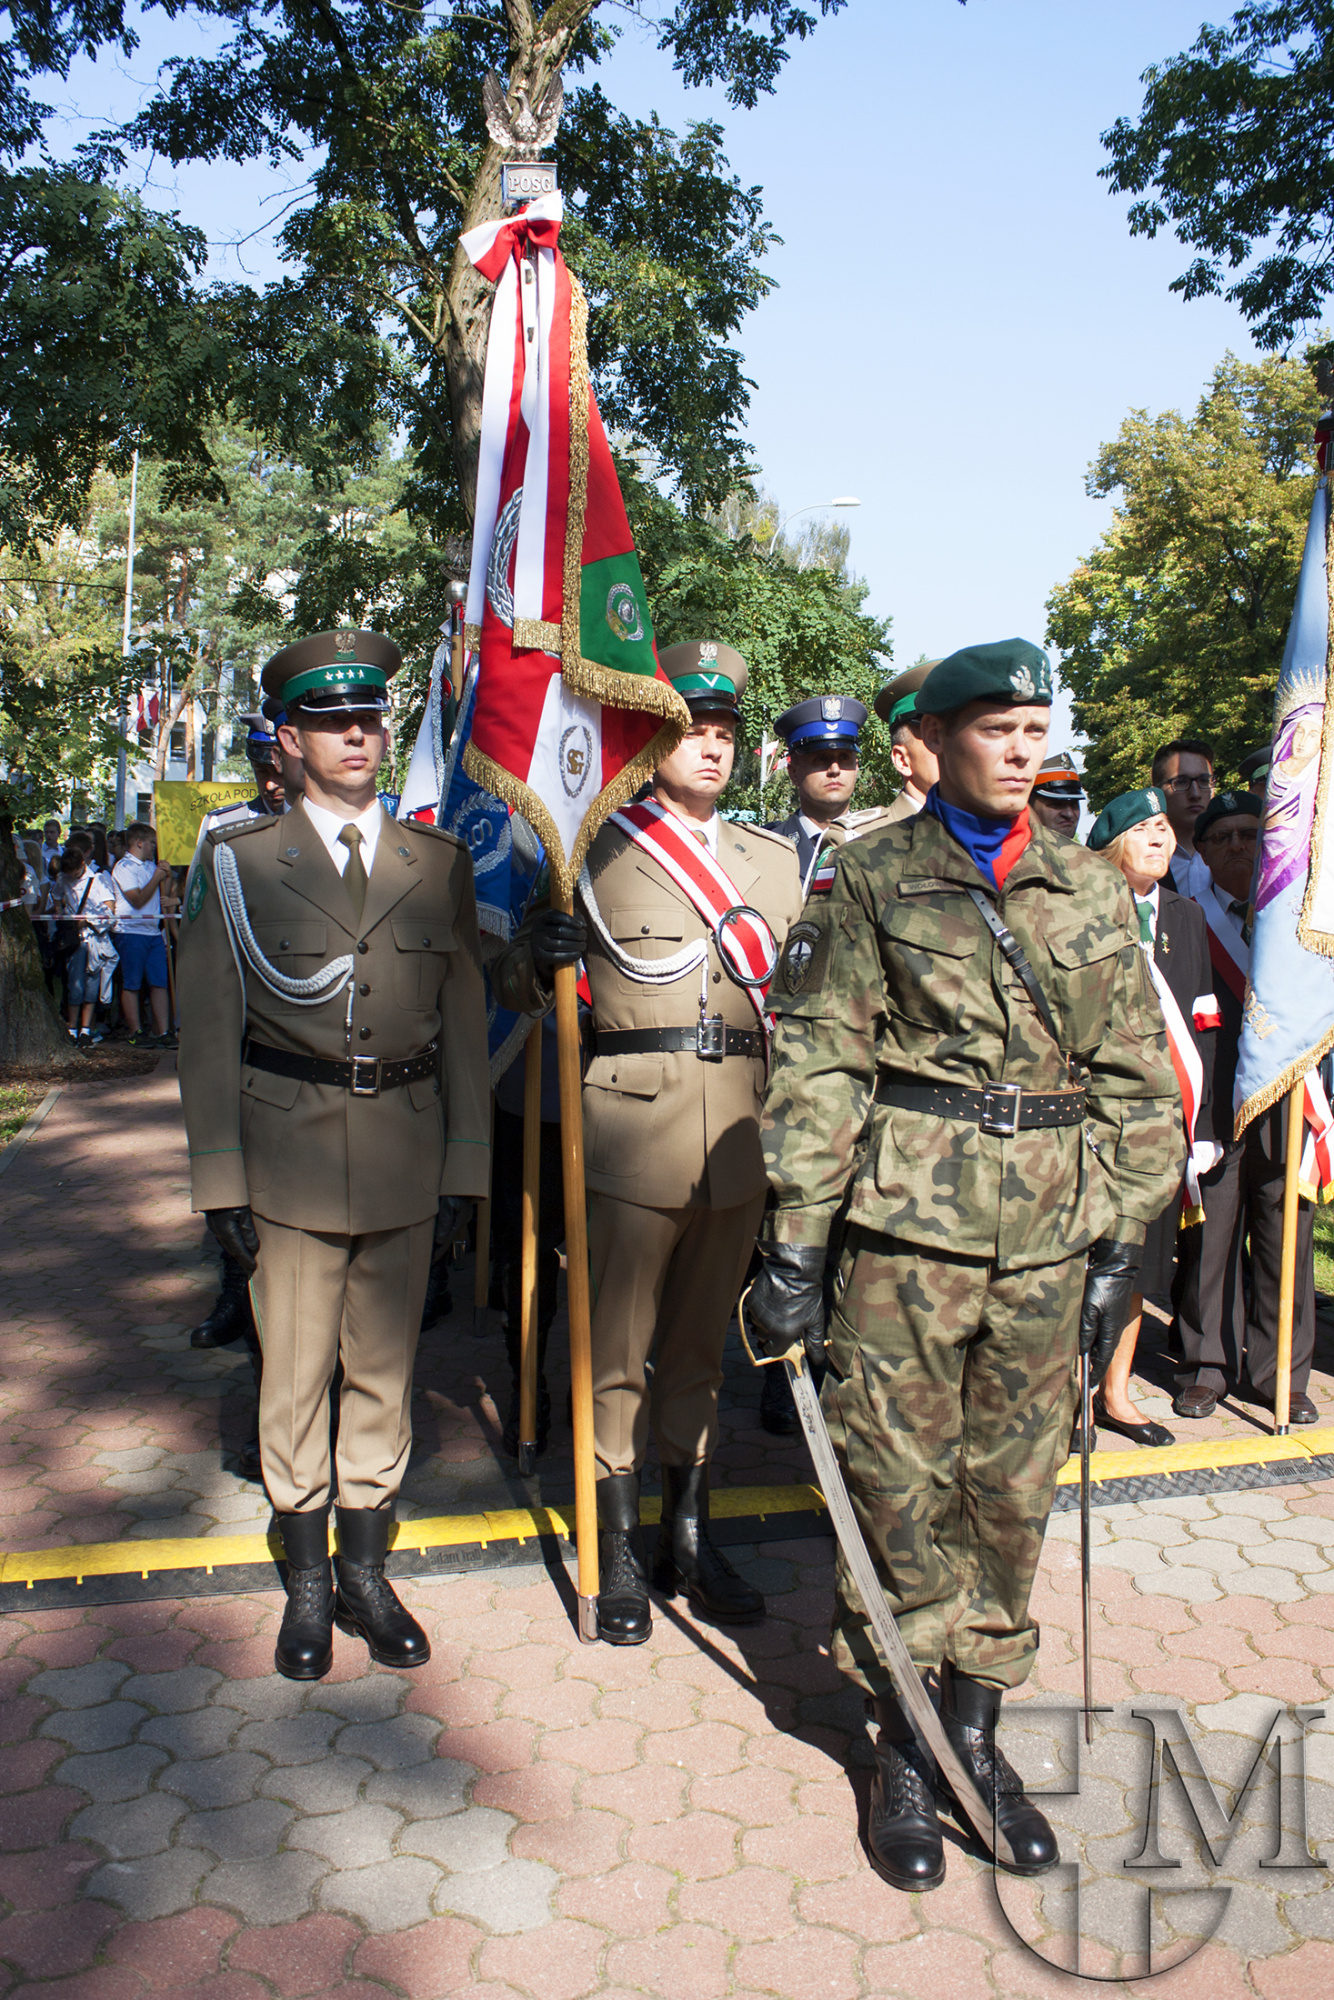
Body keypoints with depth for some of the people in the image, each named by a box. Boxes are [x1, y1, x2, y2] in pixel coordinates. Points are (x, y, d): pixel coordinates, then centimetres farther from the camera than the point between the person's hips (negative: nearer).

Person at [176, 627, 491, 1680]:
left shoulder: (439, 863, 7)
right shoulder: (240, 862, 1)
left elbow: (466, 1024, 7)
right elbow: (209, 1028, 0)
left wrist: (465, 1164, 3)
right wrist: (219, 1177, -5)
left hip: (406, 1147, 2)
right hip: (288, 1148, -1)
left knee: (385, 1367, 11)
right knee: (295, 1372, 8)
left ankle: (367, 1572, 27)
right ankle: (308, 1582, 26)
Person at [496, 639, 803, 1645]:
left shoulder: (777, 858, 14)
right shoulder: (594, 849, 2)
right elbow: (515, 988, 2)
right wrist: (541, 955, -21)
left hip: (741, 1130, 4)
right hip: (634, 1123, -3)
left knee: (703, 1340, 14)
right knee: (618, 1346, 5)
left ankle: (690, 1535, 28)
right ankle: (620, 1550, 19)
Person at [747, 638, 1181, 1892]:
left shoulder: (1089, 891, 10)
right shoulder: (870, 881, 0)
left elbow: (1135, 1078, 12)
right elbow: (817, 1065, -5)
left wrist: (1120, 1241, 7)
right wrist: (796, 1241, -9)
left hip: (1050, 1239, 3)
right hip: (909, 1228, -3)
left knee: (1014, 1492, 12)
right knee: (899, 1486, 5)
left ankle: (976, 1729, 30)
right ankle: (903, 1748, 24)